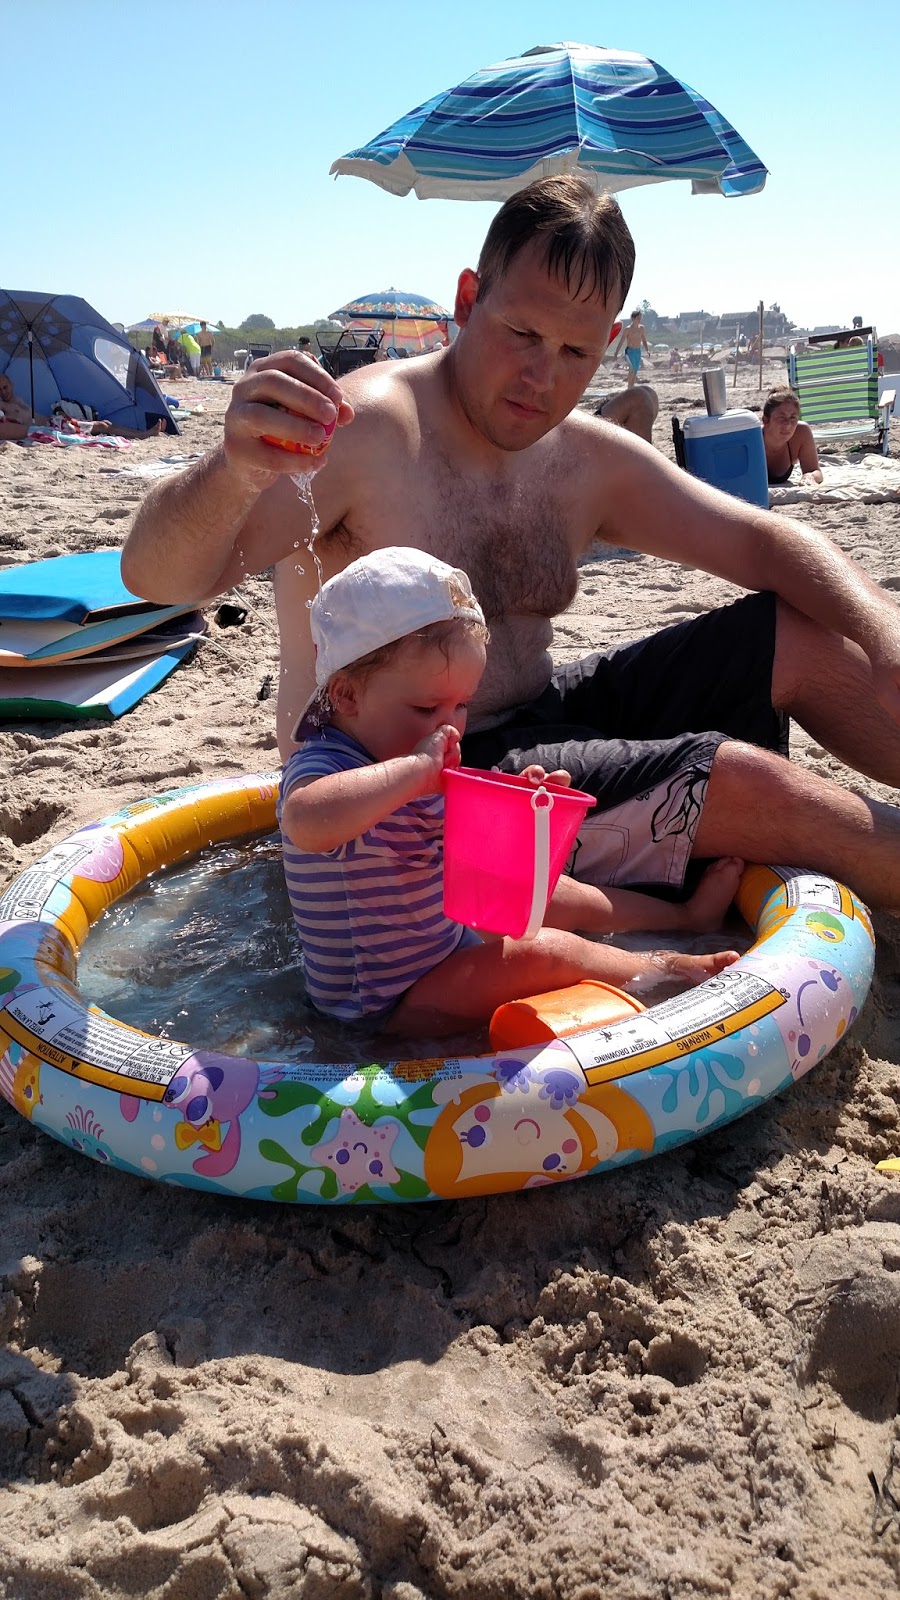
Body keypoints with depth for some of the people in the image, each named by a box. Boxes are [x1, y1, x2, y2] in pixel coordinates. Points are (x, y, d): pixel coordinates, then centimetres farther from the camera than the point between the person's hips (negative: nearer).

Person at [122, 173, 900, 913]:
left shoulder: (589, 459, 4)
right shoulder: (364, 430, -18)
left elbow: (762, 541, 6)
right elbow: (156, 574, -27)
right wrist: (233, 473, -50)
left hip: (537, 721, 8)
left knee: (803, 643, 3)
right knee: (744, 783, -22)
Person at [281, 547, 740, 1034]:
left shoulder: (412, 762, 1)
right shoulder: (323, 767, -29)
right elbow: (308, 822, -55)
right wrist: (417, 768, -47)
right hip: (389, 1002, -10)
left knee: (556, 893, 16)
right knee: (546, 952, -20)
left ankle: (686, 914, 38)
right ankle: (663, 969, 6)